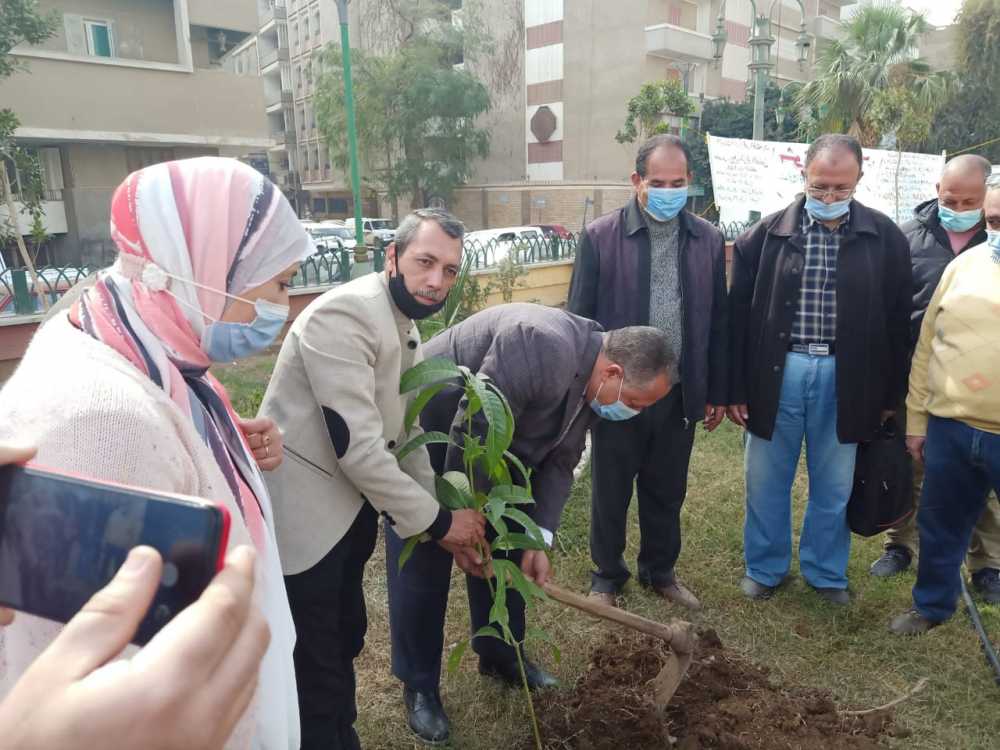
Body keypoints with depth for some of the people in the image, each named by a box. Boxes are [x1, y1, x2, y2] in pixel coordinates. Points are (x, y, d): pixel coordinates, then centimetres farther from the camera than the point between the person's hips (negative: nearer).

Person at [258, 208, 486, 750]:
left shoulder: (405, 328, 8)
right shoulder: (344, 314, -23)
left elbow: (402, 432, 13)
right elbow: (357, 447, -26)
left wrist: (440, 514, 8)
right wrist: (436, 521, -17)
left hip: (350, 507, 9)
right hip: (301, 515, -9)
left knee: (346, 640, 23)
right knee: (317, 668, 4)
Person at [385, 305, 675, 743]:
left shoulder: (588, 378, -6)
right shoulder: (544, 347, -35)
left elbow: (560, 460, -2)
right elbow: (471, 434, -33)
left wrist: (539, 538, -11)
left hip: (487, 445, 8)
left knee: (505, 550, 13)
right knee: (422, 566, 0)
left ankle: (499, 655, 34)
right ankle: (418, 685, 18)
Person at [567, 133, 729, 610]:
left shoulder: (708, 240, 2)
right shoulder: (600, 237, -7)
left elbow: (718, 322, 7)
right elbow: (579, 320, -5)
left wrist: (717, 392, 8)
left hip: (680, 395, 3)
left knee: (667, 493, 17)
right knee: (610, 493, 13)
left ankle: (660, 571, 39)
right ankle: (607, 575, 34)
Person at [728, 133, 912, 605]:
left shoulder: (884, 238, -1)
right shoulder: (766, 234, -3)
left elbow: (898, 321, 4)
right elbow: (739, 314, -1)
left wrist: (891, 393, 4)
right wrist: (736, 388, -2)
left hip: (844, 378, 1)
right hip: (777, 372, 0)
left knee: (833, 489, 14)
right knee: (766, 483, 12)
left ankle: (826, 573, 35)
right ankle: (764, 568, 32)